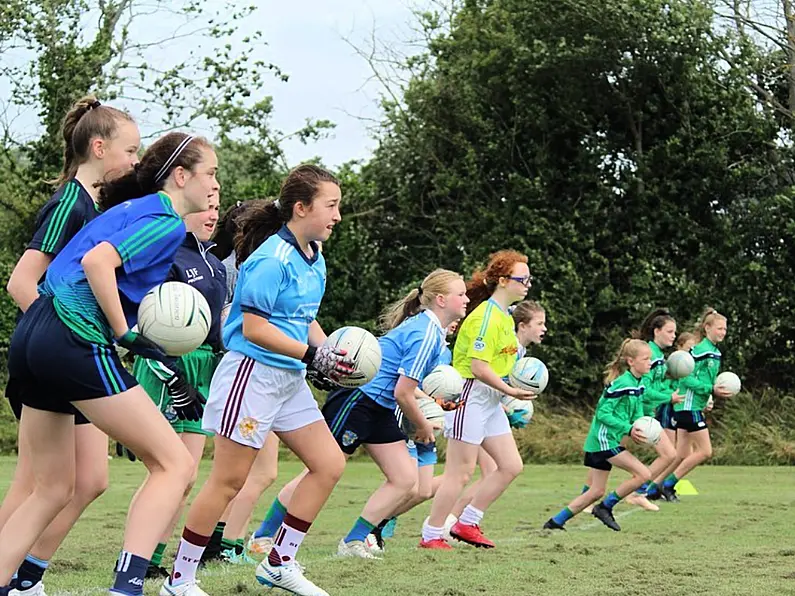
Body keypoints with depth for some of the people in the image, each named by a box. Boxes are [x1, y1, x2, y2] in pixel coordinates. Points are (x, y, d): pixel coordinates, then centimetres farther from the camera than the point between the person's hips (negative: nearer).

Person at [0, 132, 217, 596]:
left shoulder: (132, 209, 24)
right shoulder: (167, 222, -4)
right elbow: (97, 261, -20)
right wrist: (125, 334, -13)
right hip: (76, 343, -10)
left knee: (54, 489, 17)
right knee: (175, 465, -6)